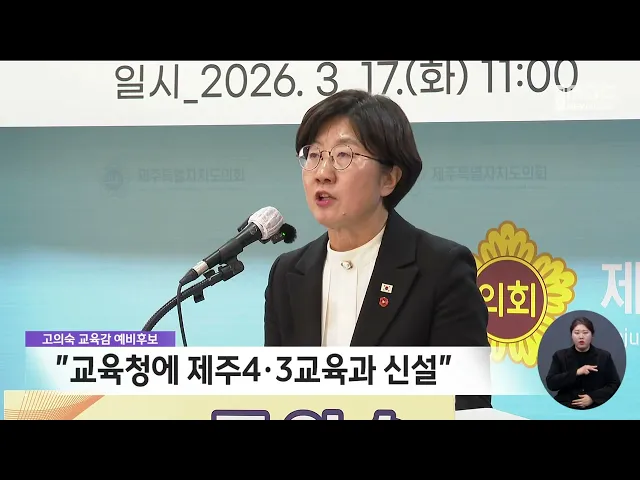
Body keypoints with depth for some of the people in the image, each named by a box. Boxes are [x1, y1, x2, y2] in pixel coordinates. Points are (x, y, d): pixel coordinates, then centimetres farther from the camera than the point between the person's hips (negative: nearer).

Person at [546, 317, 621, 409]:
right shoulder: (560, 356, 9)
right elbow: (550, 384, -1)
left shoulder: (604, 356, 9)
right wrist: (576, 373, -11)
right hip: (566, 407, 0)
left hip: (596, 407, 0)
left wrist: (593, 398, -8)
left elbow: (615, 384, 6)